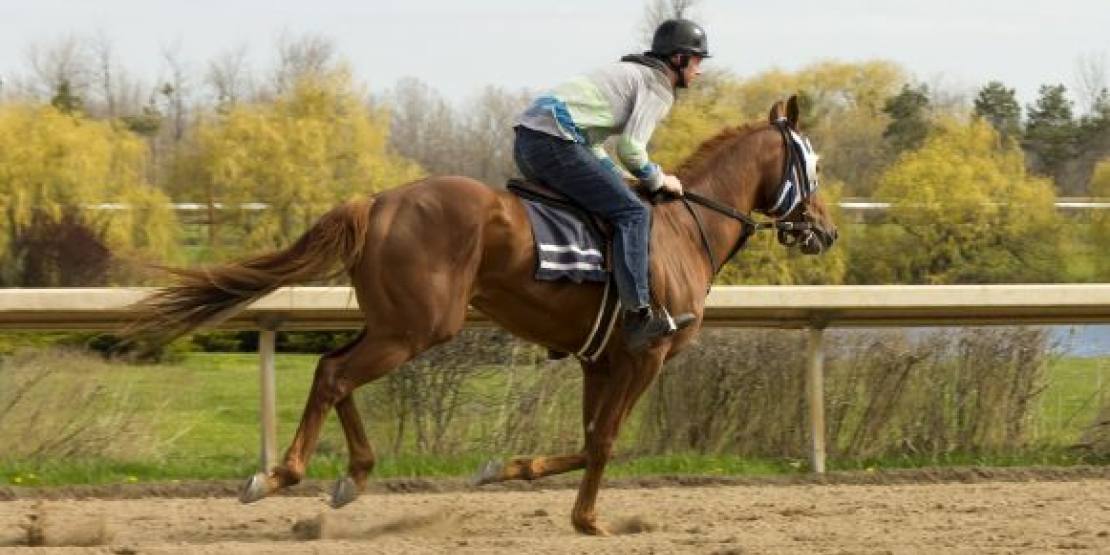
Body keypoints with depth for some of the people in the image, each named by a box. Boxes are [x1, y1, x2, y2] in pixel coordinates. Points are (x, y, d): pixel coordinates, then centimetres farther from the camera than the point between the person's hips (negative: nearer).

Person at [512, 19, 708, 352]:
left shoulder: (631, 73, 28)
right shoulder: (658, 88, 0)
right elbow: (630, 149, -11)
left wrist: (620, 182, 24)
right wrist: (659, 181, 5)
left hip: (526, 139, 10)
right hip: (555, 141, -10)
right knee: (631, 213, -12)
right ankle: (638, 315, -24)